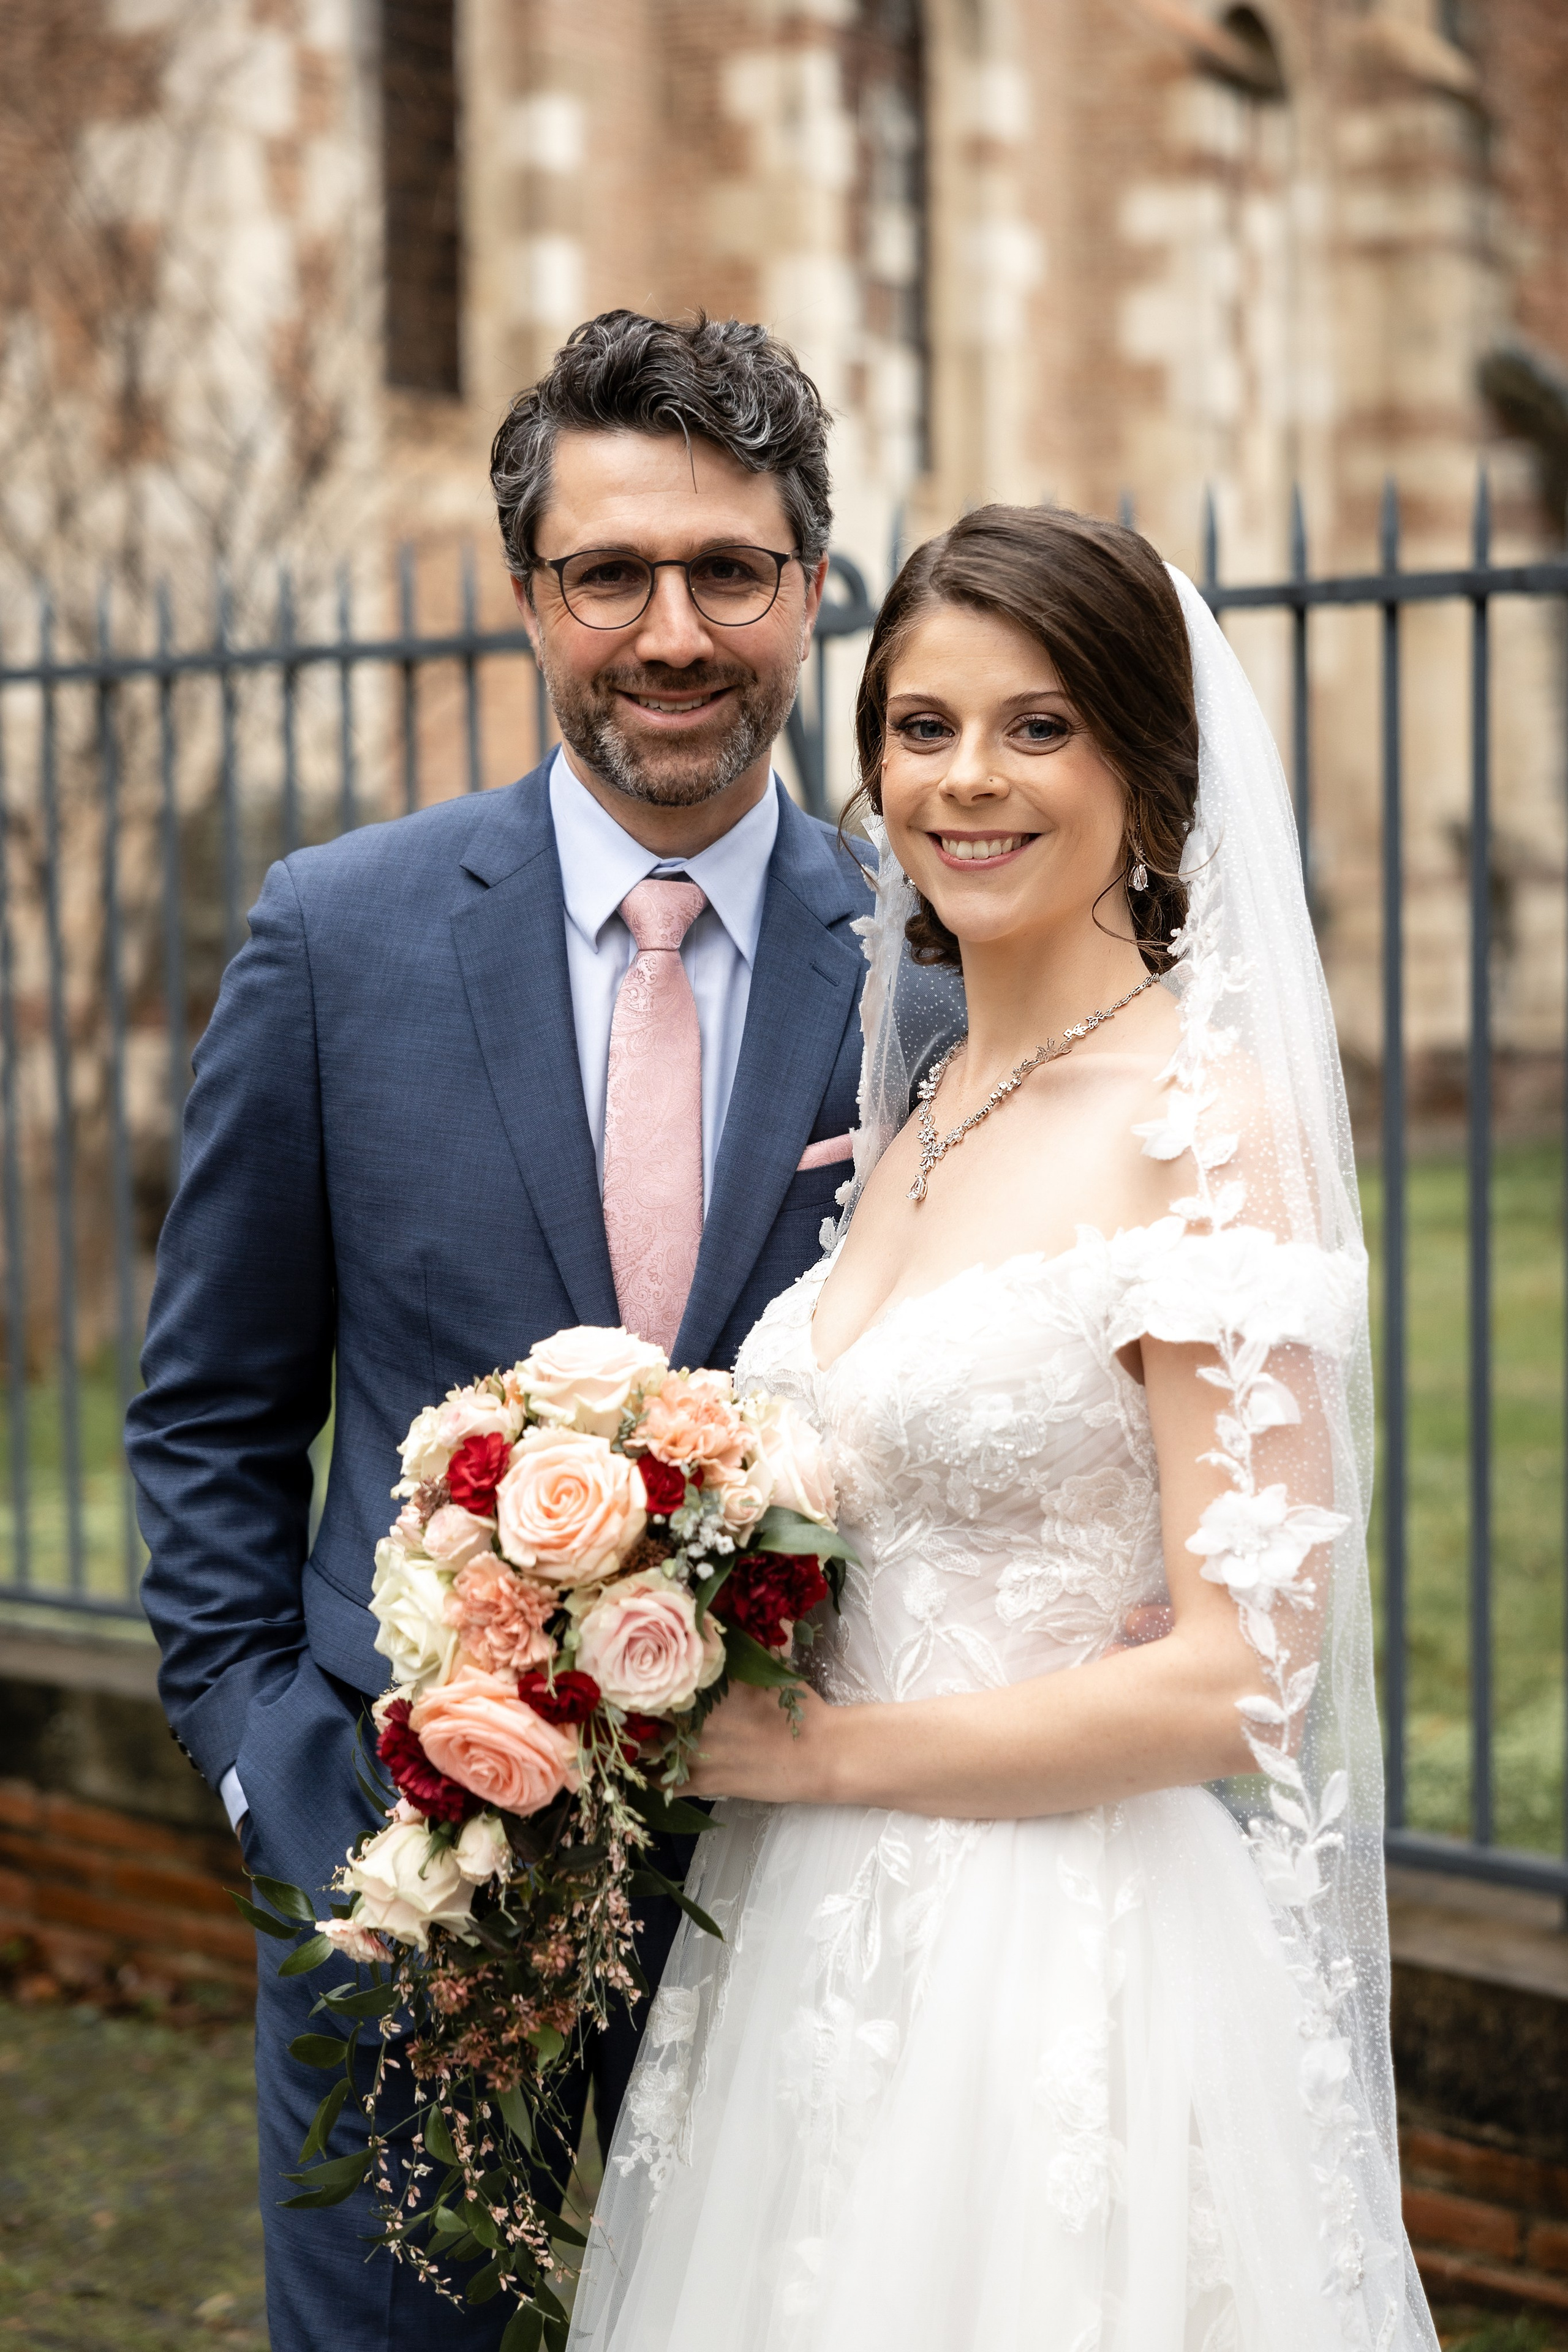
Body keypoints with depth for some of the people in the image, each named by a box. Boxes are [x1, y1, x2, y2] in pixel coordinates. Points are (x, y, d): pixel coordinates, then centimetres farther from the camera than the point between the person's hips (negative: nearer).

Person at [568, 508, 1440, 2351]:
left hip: (1064, 1973, -7)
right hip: (820, 1949, 7)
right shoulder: (911, 1112, 9)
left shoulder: (1210, 1125, -14)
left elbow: (1243, 1677, -19)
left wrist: (810, 1749, -12)